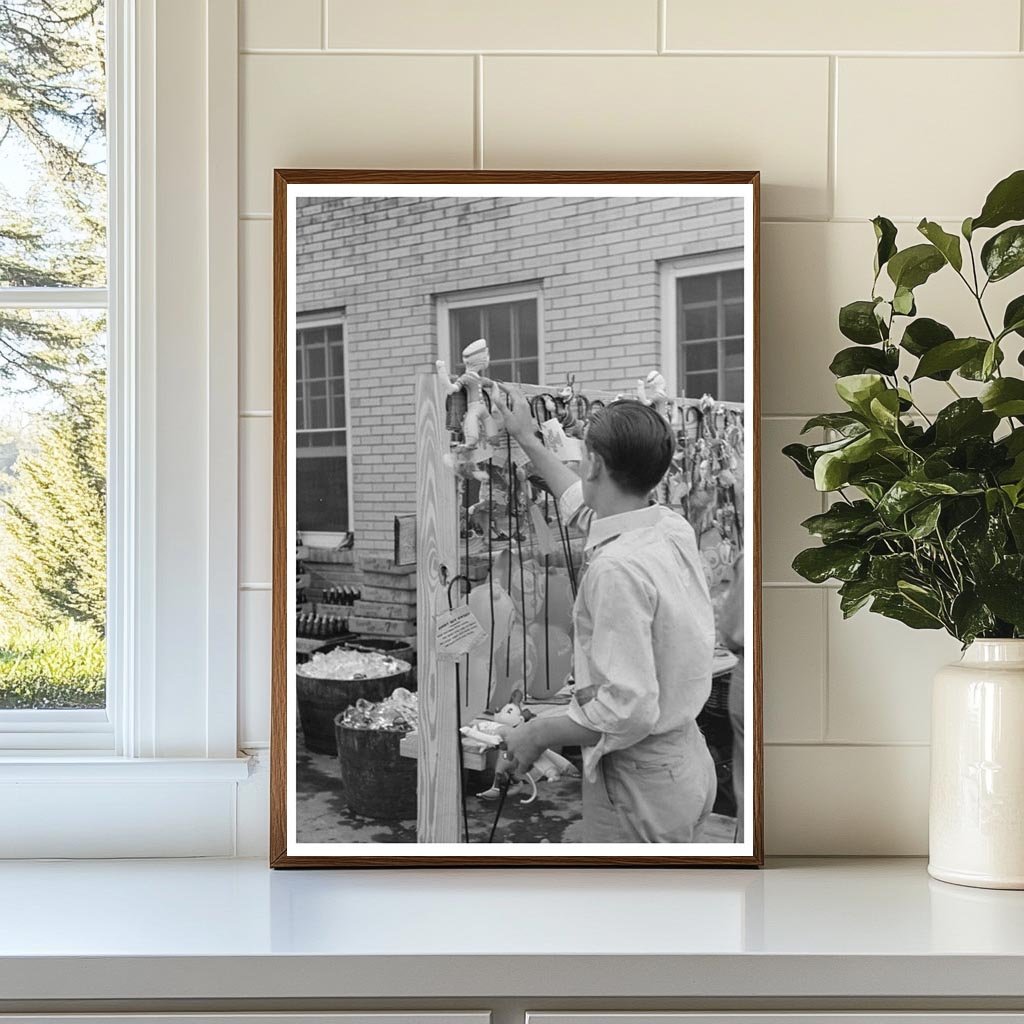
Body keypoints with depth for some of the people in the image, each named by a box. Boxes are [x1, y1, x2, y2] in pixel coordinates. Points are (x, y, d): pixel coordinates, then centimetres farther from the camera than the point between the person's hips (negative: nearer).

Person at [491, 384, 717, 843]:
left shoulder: (617, 568, -27)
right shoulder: (674, 529, 1)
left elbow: (629, 709, -30)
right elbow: (586, 504, 24)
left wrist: (539, 733, -15)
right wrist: (527, 440, 33)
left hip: (637, 781, -9)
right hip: (687, 758, 9)